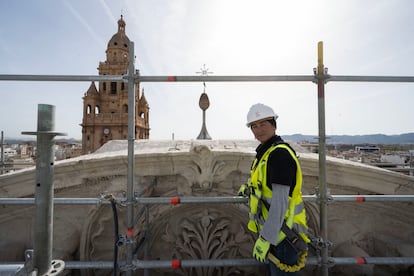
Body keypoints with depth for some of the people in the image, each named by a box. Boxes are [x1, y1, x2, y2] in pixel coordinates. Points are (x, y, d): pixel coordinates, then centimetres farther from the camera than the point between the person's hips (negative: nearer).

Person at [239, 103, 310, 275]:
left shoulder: (280, 153, -23)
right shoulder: (266, 151, 8)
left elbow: (280, 201, -26)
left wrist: (266, 238, -24)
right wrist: (249, 189, 20)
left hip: (281, 233, -9)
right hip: (270, 229, 9)